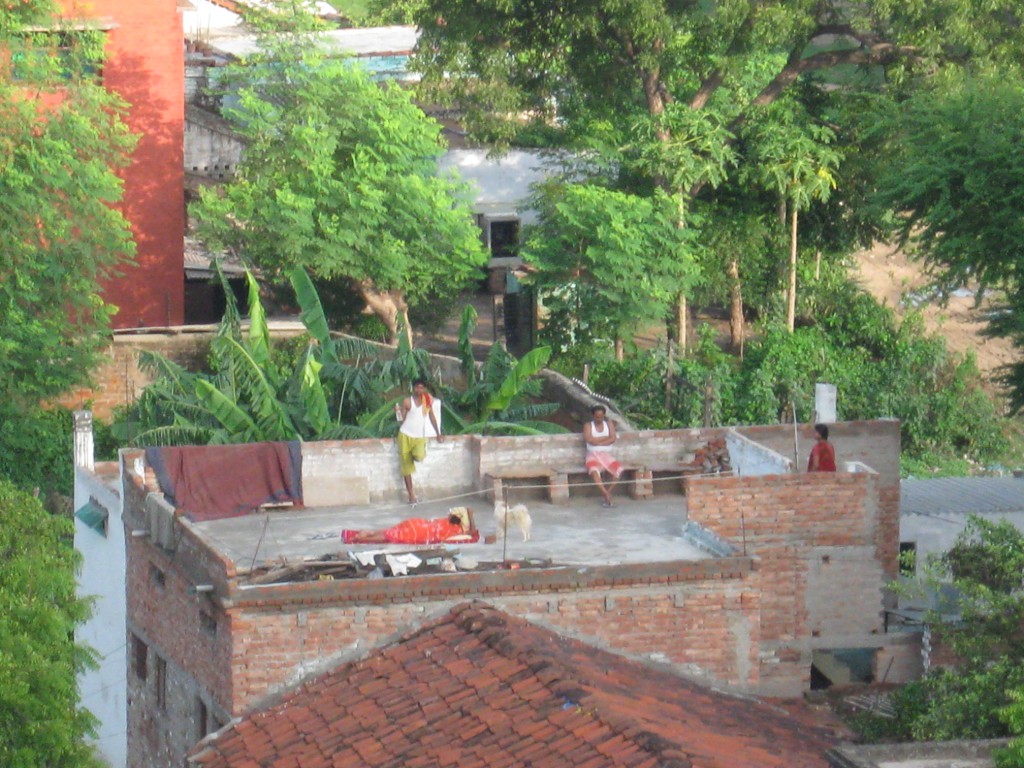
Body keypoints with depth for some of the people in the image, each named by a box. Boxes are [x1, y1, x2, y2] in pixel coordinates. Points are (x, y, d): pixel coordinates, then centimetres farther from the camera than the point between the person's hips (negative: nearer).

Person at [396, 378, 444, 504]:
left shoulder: (427, 401, 4)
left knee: (419, 456, -26)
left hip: (419, 437, 2)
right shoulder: (407, 402, -5)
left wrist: (438, 434, 14)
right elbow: (402, 418, -7)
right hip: (405, 435, -2)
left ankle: (415, 454, 14)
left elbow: (432, 418, 13)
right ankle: (411, 495, 6)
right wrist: (397, 412, -27)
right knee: (406, 466, -1)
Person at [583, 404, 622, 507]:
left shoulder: (609, 424, 12)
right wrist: (606, 438, -6)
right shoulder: (588, 426, 6)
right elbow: (590, 440, -12)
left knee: (618, 469, -28)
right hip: (593, 455, -2)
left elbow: (612, 439, -4)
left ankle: (608, 493, -18)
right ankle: (607, 495, -37)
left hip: (606, 455, 2)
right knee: (594, 470, -38)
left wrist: (598, 442, -11)